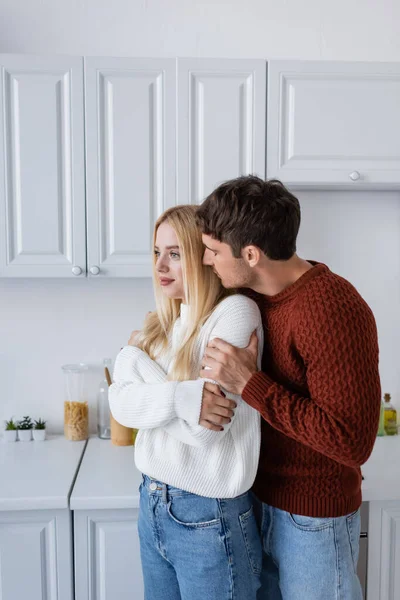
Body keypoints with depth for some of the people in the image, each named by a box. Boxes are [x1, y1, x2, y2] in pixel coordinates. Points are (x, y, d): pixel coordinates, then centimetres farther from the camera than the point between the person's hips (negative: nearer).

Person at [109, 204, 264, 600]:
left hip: (210, 519, -6)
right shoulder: (162, 323, 5)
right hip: (152, 502, 6)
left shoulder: (235, 311, -17)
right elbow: (120, 404, -5)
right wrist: (180, 398, -23)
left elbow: (204, 431, -23)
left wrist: (135, 358, -12)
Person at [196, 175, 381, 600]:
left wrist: (249, 385, -30)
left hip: (313, 517, -7)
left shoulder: (332, 310, -27)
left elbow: (352, 442, -28)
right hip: (258, 498, 7)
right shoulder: (254, 295, -3)